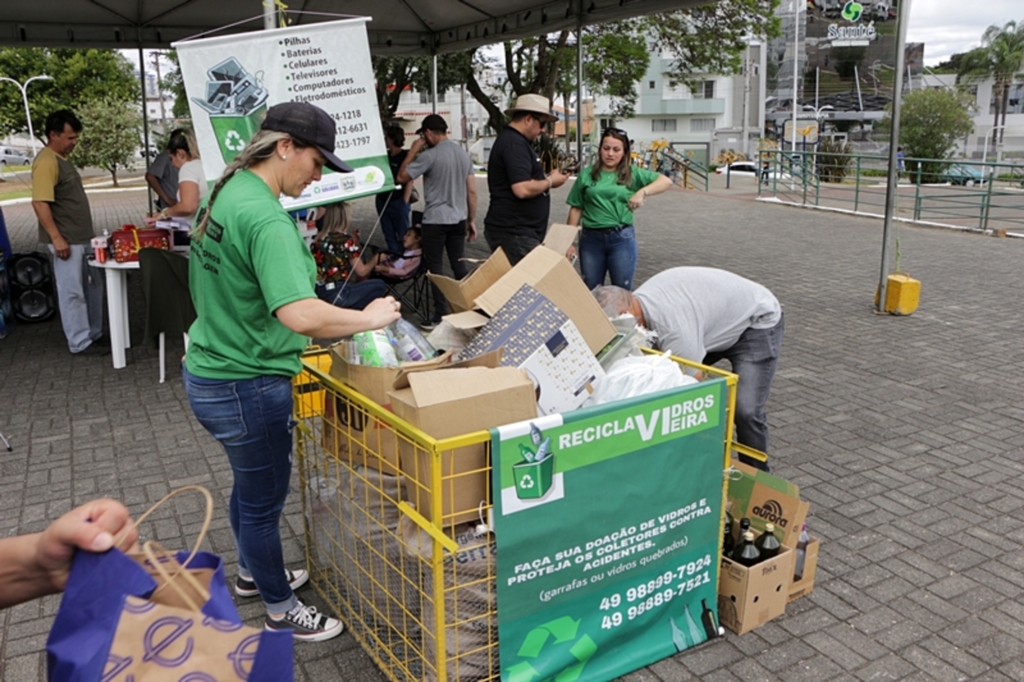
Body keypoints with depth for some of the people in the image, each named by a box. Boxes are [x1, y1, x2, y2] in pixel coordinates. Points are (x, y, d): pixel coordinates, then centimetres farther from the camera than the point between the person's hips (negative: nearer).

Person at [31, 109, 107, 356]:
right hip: (66, 241, -10)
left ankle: (95, 334, 27)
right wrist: (56, 238, -24)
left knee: (93, 286, 16)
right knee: (72, 292, -1)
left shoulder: (62, 158, 14)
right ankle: (80, 343, 7)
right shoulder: (46, 162, -17)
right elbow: (40, 203, -23)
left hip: (81, 237, 10)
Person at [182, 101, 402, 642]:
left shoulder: (228, 192, 5)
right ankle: (281, 612, 31)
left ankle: (252, 573, 51)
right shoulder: (265, 219, -27)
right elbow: (302, 316, -40)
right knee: (264, 499, 10)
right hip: (247, 385, -10)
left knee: (250, 484, 28)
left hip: (209, 370, 10)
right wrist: (370, 318, -24)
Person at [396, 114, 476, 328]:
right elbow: (472, 191, 8)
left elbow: (402, 177, -6)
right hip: (459, 219, 6)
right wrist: (472, 220, 14)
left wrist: (412, 151, 2)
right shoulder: (464, 154, 7)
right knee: (459, 265, 12)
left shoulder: (429, 156, -13)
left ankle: (441, 316, 2)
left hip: (435, 221, -6)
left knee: (435, 268, 1)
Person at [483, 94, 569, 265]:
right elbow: (522, 189, -25)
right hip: (514, 233, -11)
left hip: (517, 231, 11)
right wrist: (550, 181, -9)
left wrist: (546, 177, 11)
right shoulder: (514, 143, -15)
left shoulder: (512, 139, 19)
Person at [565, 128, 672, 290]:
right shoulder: (586, 174, 5)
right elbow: (576, 209, 7)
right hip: (591, 238, 1)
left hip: (622, 238, -1)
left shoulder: (633, 174, 4)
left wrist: (643, 192, -18)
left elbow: (666, 181, -2)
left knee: (622, 290, 8)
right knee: (590, 290, 11)